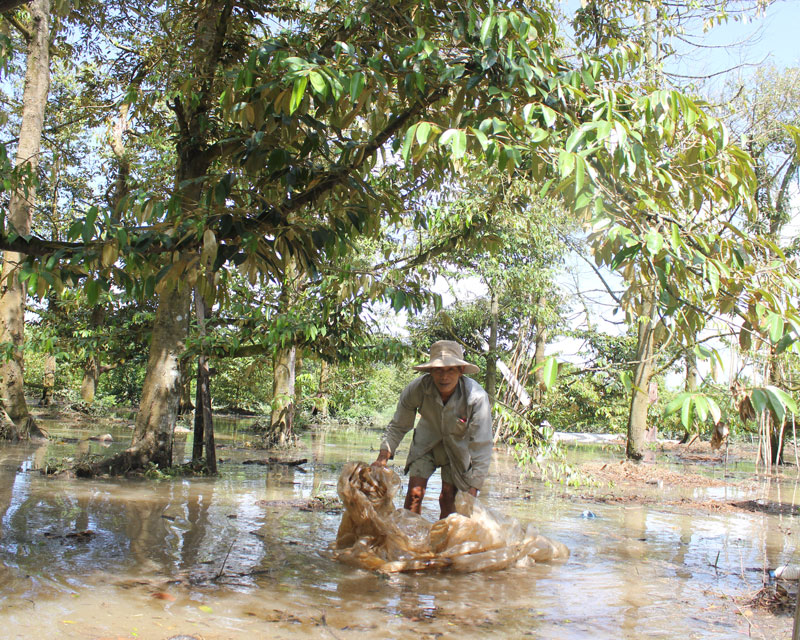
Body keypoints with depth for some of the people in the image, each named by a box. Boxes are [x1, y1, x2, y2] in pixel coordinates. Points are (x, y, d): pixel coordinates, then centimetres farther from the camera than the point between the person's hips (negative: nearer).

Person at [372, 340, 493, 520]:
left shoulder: (476, 397, -34)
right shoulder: (417, 389, -28)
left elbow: (481, 445, -29)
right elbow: (398, 426, -10)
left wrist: (473, 488, -31)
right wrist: (383, 457, -19)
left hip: (459, 444, -1)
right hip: (426, 442, 2)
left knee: (448, 497, -6)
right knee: (415, 491, -8)